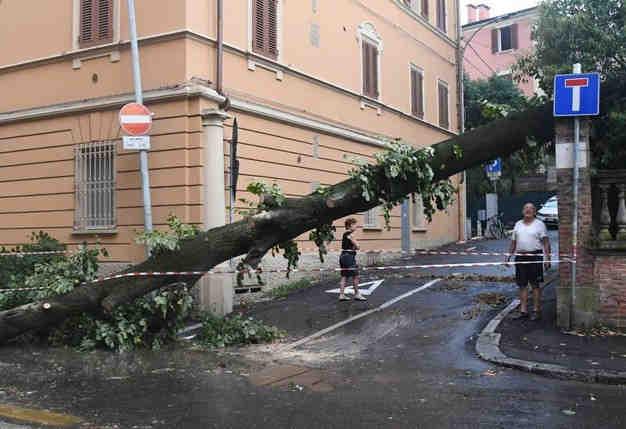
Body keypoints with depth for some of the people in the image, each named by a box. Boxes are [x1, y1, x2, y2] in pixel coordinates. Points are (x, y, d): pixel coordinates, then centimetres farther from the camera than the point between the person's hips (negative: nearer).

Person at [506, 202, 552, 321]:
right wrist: (509, 255, 12)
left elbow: (546, 242, -3)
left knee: (535, 285, 0)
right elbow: (513, 242, 18)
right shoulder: (518, 224, 14)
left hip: (535, 257, -4)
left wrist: (547, 258, -12)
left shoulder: (539, 224, 1)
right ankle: (523, 310, 12)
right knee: (522, 285, 6)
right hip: (520, 257, 4)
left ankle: (536, 311, 6)